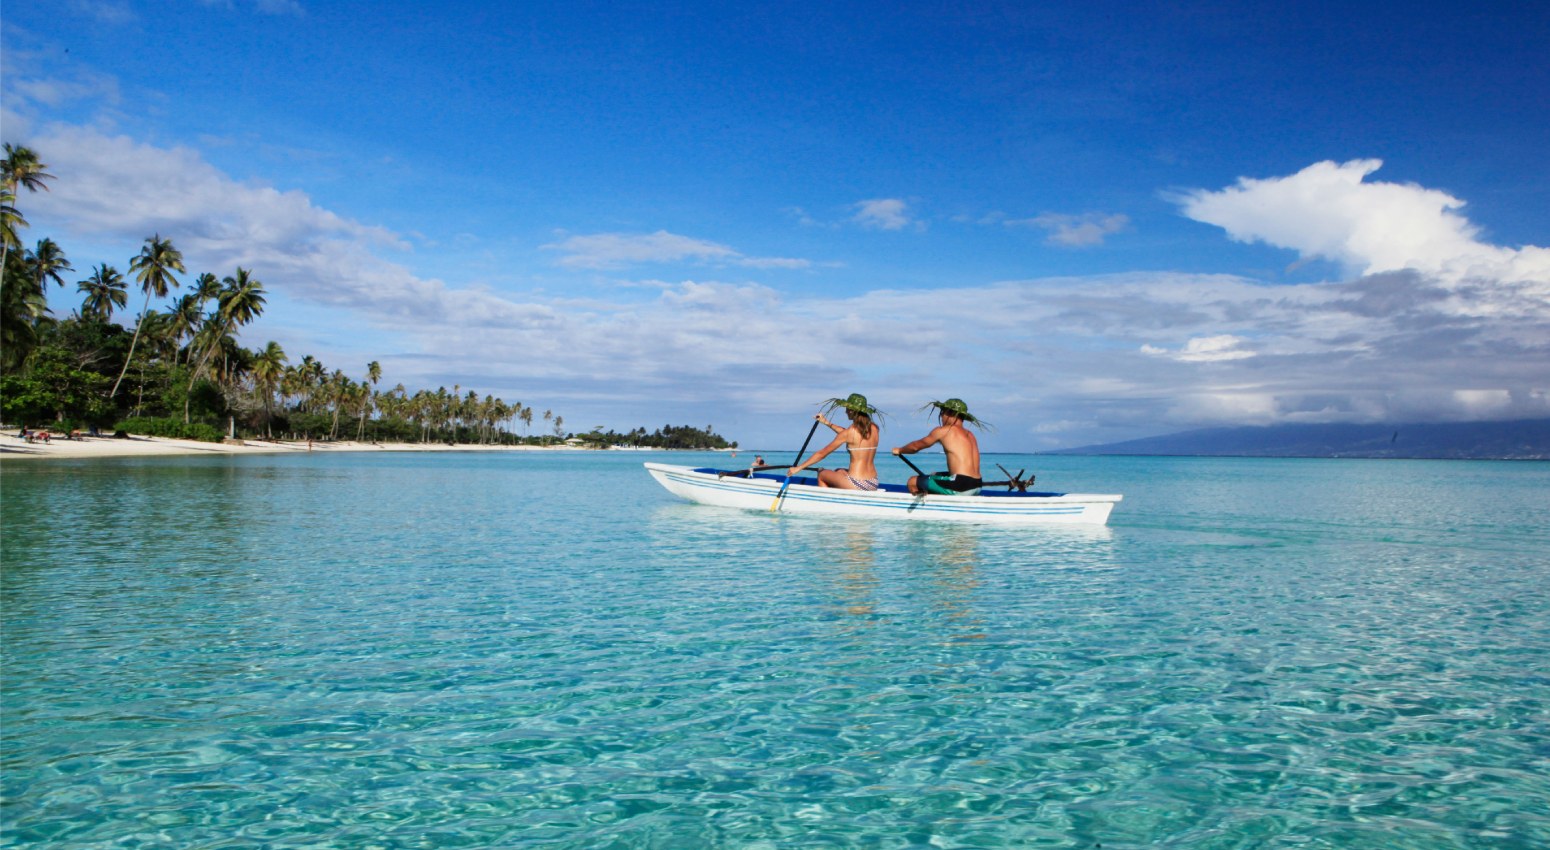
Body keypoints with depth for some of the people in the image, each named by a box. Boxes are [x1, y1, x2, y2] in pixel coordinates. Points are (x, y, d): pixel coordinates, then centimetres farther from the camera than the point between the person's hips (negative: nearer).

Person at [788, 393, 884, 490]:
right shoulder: (874, 428, 4)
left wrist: (798, 468, 2)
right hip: (873, 485, 7)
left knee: (821, 474, 17)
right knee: (839, 472, 32)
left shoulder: (849, 433, -12)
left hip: (857, 485, -7)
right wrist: (827, 423, 26)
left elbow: (822, 453, -6)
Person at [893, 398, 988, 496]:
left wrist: (899, 450, 30)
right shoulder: (969, 435, 15)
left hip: (959, 487, -8)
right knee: (934, 476, 32)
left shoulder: (943, 431, -3)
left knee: (912, 482, 3)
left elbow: (916, 446, 11)